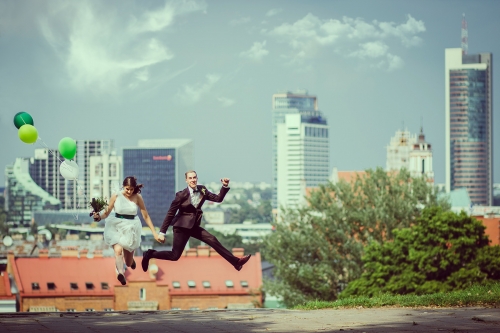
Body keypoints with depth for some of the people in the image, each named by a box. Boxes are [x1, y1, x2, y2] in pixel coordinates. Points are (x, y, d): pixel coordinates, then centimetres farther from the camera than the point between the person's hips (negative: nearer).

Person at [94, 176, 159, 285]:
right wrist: (99, 216, -24)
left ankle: (130, 258, 47)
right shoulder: (116, 196, -6)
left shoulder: (137, 197, -5)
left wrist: (154, 232, -1)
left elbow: (146, 216, 0)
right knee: (118, 250, -31)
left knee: (128, 263, 9)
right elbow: (107, 213, -2)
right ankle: (120, 273, -44)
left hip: (132, 228, 1)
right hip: (117, 227, -1)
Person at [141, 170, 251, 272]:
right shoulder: (181, 195, -15)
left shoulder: (202, 190, 1)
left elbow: (218, 198, 1)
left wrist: (225, 186, -15)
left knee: (213, 240, -5)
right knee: (175, 256, -5)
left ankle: (235, 262, -4)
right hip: (182, 226, -6)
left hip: (194, 226, 6)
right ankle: (150, 255, 14)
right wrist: (162, 232, -12)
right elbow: (170, 213, -12)